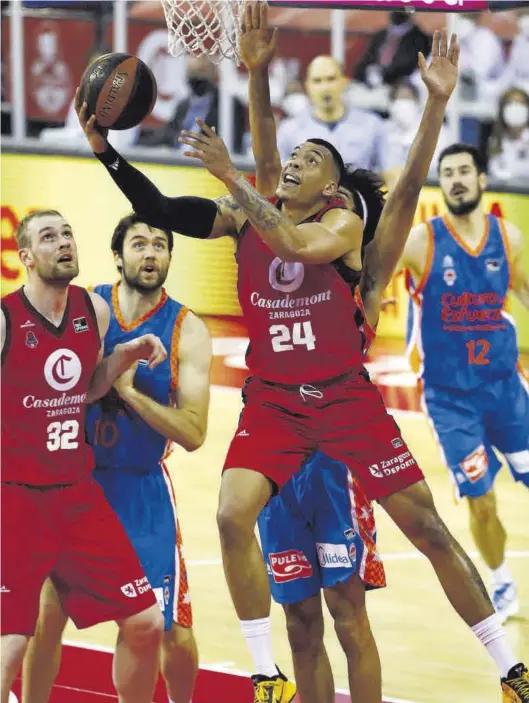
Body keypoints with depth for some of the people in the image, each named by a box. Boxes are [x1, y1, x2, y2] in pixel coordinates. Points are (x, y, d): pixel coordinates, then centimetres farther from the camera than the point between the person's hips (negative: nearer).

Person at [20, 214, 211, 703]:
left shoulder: (187, 331, -7)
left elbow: (193, 434, -13)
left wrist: (131, 391, -22)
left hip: (142, 489, -1)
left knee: (174, 632, -2)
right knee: (48, 610, -7)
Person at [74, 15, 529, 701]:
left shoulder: (344, 222, -7)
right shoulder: (243, 217, 4)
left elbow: (297, 243, -28)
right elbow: (161, 212, -3)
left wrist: (230, 175, -29)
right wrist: (106, 152, -16)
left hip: (347, 398, -3)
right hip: (273, 400, 3)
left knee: (426, 525, -2)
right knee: (233, 515, -20)